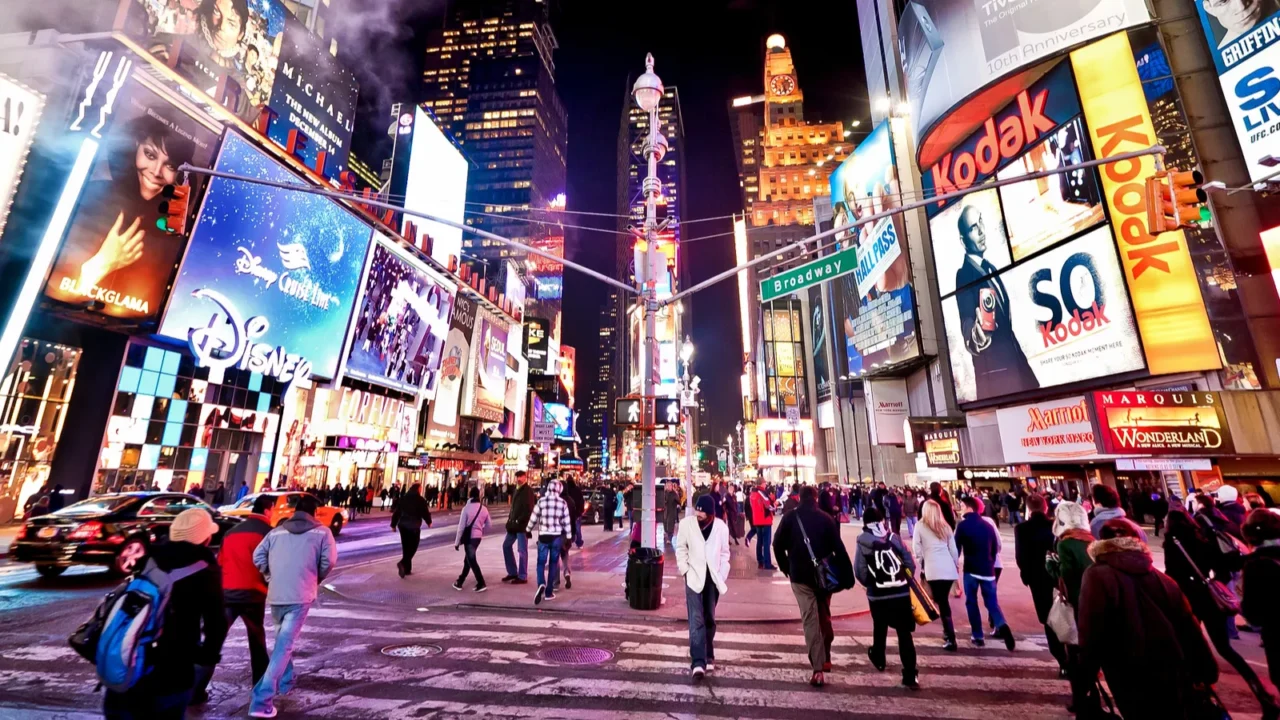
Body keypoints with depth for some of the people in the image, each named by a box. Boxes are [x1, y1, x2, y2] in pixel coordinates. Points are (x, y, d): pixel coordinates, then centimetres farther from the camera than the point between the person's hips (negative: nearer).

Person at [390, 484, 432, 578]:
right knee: (412, 547, 2)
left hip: (403, 525, 6)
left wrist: (393, 524, 14)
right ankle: (402, 563, -19)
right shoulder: (420, 500, -7)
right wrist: (429, 522, 12)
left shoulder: (403, 498, 7)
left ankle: (407, 569, 16)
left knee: (406, 547, 13)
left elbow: (396, 512, 7)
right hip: (414, 526, -5)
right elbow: (425, 513, -5)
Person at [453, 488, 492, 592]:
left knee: (471, 560, -1)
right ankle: (460, 582, 31)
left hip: (469, 537, -6)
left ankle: (481, 584, -6)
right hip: (478, 536, 6)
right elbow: (488, 525, 9)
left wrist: (457, 542, -4)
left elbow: (461, 527, -11)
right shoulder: (484, 509, 4)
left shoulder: (466, 508, -12)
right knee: (468, 559, 20)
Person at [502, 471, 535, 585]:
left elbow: (529, 510, -20)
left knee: (522, 550, -2)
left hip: (522, 524, -9)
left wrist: (519, 521, -20)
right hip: (514, 524, 9)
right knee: (506, 545, 15)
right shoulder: (517, 490, 15)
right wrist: (510, 518, 7)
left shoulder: (528, 491, -13)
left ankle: (522, 576, 9)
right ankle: (512, 572, 26)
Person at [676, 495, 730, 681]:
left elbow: (724, 552, 4)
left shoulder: (721, 526, -7)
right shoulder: (687, 523, -9)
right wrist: (685, 570, -6)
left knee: (709, 619, 14)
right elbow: (681, 548, 1)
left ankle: (708, 656, 30)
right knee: (696, 619, -7)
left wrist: (722, 575, -1)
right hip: (694, 577, -2)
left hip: (713, 578, 2)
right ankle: (698, 662, -4)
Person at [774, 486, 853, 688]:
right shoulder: (826, 518, -3)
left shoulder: (790, 518, -3)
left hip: (800, 575, -1)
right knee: (824, 616, 20)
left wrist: (785, 567, 9)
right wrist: (847, 576, -2)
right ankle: (826, 658, 30)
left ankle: (818, 669, -5)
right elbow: (839, 548, -7)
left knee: (810, 620, 1)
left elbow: (778, 544, -5)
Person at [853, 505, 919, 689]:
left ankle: (878, 659, 42)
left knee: (880, 628, 22)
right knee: (904, 633, 7)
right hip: (901, 592, 1)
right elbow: (910, 562, 1)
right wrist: (905, 581, 15)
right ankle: (910, 675, 4)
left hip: (877, 594, 0)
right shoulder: (894, 537, 0)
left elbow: (859, 570, -6)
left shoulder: (862, 542, -5)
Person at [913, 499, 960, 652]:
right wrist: (957, 564, 27)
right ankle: (947, 631, 29)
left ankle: (951, 640, -3)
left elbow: (916, 548, -1)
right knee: (944, 600, 19)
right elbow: (953, 549, 13)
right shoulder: (945, 526, 13)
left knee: (942, 602, -1)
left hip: (933, 568, -5)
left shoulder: (920, 526, 3)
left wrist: (922, 562, 14)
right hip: (949, 568, 5)